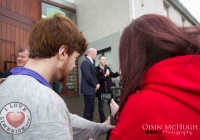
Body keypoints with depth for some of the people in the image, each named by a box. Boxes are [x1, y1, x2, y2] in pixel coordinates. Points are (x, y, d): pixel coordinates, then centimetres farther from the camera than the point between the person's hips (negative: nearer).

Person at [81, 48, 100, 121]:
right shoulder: (86, 62, -18)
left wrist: (97, 83, 2)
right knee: (88, 109, 0)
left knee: (91, 109, 17)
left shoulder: (90, 62, 14)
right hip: (88, 89, -10)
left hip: (91, 89, 10)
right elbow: (88, 77, -24)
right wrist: (95, 85, -10)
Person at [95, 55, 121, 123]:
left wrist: (118, 73, -10)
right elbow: (97, 79, -18)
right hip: (101, 90, -5)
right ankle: (102, 120, 27)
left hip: (108, 89, 5)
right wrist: (105, 75, -22)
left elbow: (113, 75, 7)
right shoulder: (96, 69, -11)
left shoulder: (107, 67, 5)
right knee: (101, 106, 11)